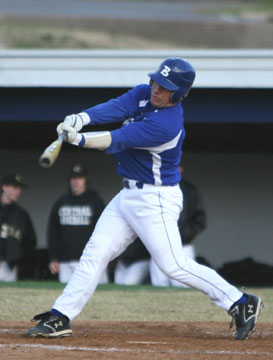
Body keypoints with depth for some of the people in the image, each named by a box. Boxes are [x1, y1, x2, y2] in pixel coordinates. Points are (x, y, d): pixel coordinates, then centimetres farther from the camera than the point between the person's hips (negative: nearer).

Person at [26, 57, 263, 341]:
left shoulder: (167, 125, -24)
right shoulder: (143, 94, 0)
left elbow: (119, 140, -29)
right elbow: (114, 109, -15)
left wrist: (79, 139, -39)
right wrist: (79, 119, -33)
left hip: (155, 200, -9)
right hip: (129, 196, 9)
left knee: (173, 264, -10)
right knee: (95, 253, 6)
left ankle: (241, 304, -1)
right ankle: (60, 318, 9)